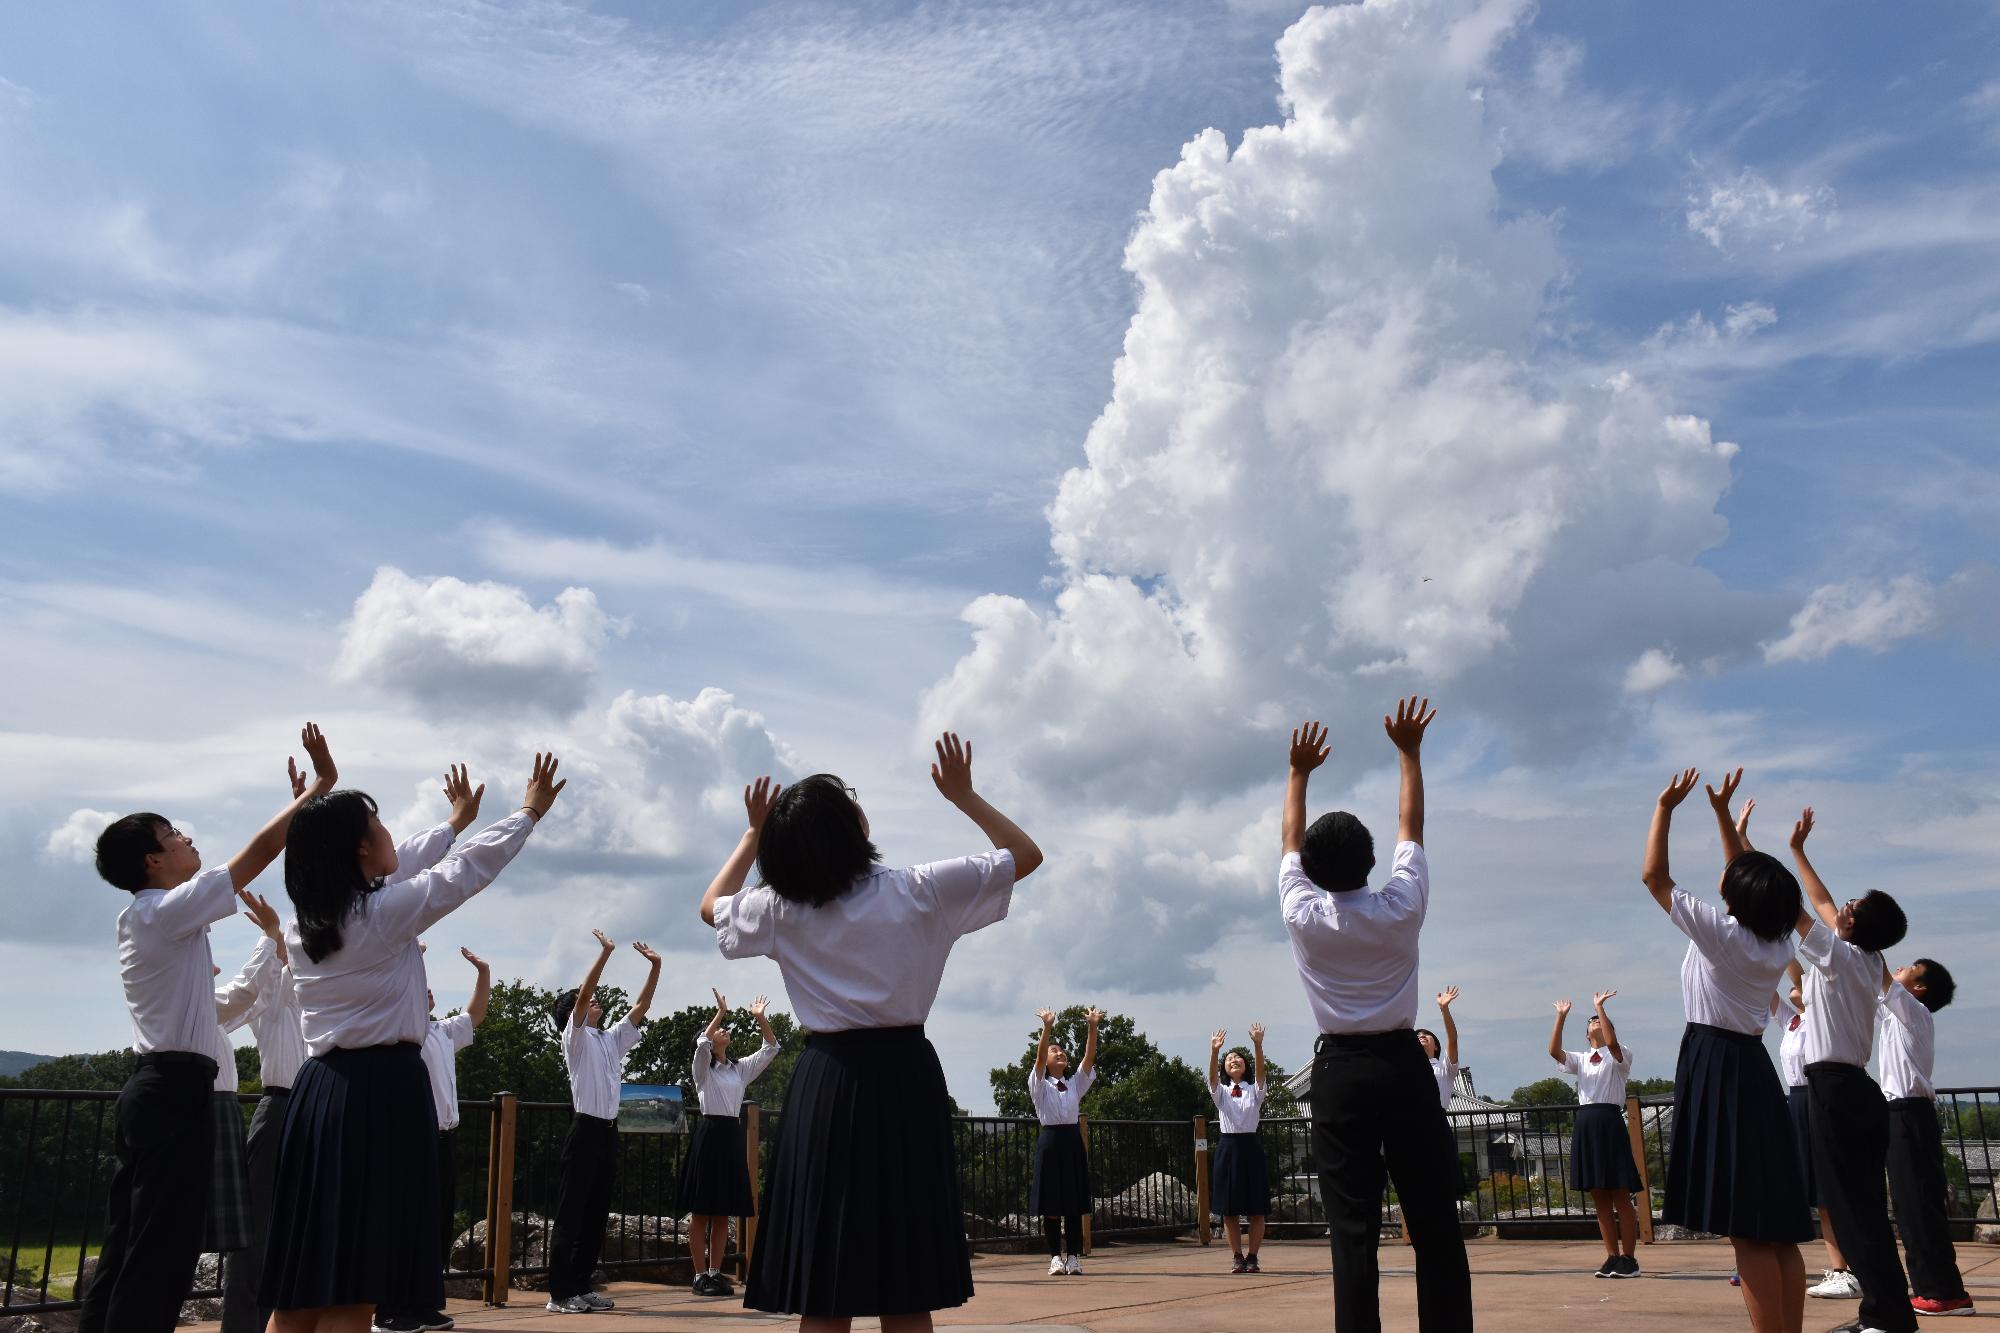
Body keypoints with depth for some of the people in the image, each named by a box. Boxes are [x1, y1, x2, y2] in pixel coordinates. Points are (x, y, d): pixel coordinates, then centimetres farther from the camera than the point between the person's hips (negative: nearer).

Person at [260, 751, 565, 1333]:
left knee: (302, 1285, 10)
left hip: (320, 1087, 7)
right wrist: (530, 811, 14)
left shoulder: (301, 923, 11)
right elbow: (465, 869, 2)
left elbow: (393, 871, 26)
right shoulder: (386, 911, -9)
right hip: (383, 1087, -7)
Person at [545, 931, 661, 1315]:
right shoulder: (575, 1037, -2)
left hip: (608, 1132, 7)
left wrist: (655, 966, 7)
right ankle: (559, 1293, -2)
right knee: (571, 1214, -5)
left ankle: (581, 1287, 16)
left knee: (596, 1214, 10)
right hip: (585, 1130, -7)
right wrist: (605, 952, -22)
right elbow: (583, 995, -16)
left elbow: (640, 1007, 15)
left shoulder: (612, 1039, 18)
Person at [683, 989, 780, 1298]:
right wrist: (720, 1013, -24)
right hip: (709, 1134, -5)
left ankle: (715, 1273, 13)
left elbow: (770, 1048, 9)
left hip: (733, 1136, 6)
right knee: (701, 1212, -1)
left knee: (723, 1214, 8)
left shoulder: (740, 1069, 16)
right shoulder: (703, 1068, 1)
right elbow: (702, 1043, -22)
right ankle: (701, 1276, 3)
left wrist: (760, 1018, -2)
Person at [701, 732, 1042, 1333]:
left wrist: (755, 832, 23)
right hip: (906, 1076, -1)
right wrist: (962, 794, 12)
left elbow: (711, 906, 22)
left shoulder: (780, 910, 0)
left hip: (826, 1081, 1)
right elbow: (1025, 854, 5)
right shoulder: (919, 892, -6)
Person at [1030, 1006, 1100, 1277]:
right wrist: (1047, 1028, -28)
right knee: (1050, 1204, -2)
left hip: (1073, 1140, 3)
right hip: (1050, 1141, -3)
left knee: (1075, 1203, 3)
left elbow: (1089, 1057, 1)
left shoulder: (1075, 1084, 13)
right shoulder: (1039, 1085, 3)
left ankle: (1073, 1257, 8)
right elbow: (1039, 1056, -14)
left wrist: (1093, 1027, -13)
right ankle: (1055, 1257, 5)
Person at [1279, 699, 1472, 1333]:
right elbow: (1410, 828, 9)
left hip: (1341, 1072, 0)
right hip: (1404, 1066, 1)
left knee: (1353, 1227, -3)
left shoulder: (1302, 917, -5)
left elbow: (1291, 842, 12)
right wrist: (1409, 753, 18)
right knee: (1433, 1221, 4)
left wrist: (1299, 771, 23)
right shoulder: (1401, 908, -5)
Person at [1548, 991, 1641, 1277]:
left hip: (1610, 1122, -5)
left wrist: (1601, 1007, -16)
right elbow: (1554, 1051, 0)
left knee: (1620, 1197, -2)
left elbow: (1611, 1042, -21)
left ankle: (1629, 1258, 2)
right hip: (1585, 1124, 6)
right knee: (1599, 1199, 7)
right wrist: (1561, 1016, -2)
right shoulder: (1581, 1060, 17)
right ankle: (1612, 1257, 12)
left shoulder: (1618, 1056, 3)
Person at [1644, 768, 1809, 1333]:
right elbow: (1750, 879, 24)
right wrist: (1723, 812, 26)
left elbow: (1654, 875, -6)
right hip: (1753, 1068, 8)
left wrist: (1665, 808, 2)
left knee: (1745, 1229, -10)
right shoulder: (1777, 941, 8)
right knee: (1776, 1227, 8)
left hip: (1715, 1067, -8)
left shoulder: (1719, 932, -10)